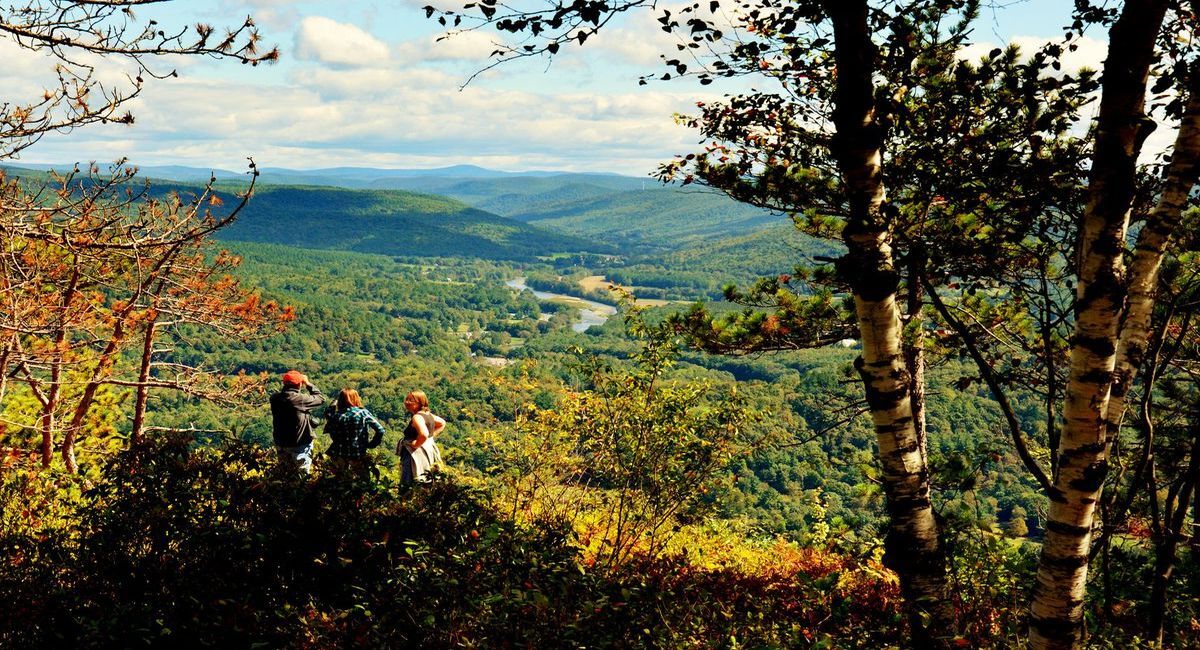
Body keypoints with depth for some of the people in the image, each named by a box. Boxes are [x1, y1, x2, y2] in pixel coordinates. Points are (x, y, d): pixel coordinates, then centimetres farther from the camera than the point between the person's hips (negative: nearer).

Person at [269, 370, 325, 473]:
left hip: (280, 444, 6)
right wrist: (308, 383, -1)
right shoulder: (301, 399, -23)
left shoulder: (275, 398, -8)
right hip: (299, 445, -6)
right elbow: (321, 398, -9)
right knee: (303, 472, 6)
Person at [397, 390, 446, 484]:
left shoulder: (417, 417, -17)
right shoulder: (428, 415, 11)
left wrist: (415, 445, -18)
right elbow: (442, 423, 28)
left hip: (416, 454, -10)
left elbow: (424, 435, -33)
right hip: (430, 452, 10)